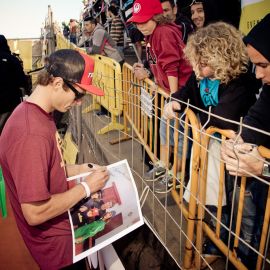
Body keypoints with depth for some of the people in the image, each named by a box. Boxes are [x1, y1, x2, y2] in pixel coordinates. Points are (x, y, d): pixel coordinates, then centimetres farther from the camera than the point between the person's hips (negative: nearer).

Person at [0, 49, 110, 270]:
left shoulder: (36, 113, -2)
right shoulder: (31, 133, -33)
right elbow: (35, 213, -30)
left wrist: (76, 170, -1)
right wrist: (86, 187, -20)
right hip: (53, 241, -8)